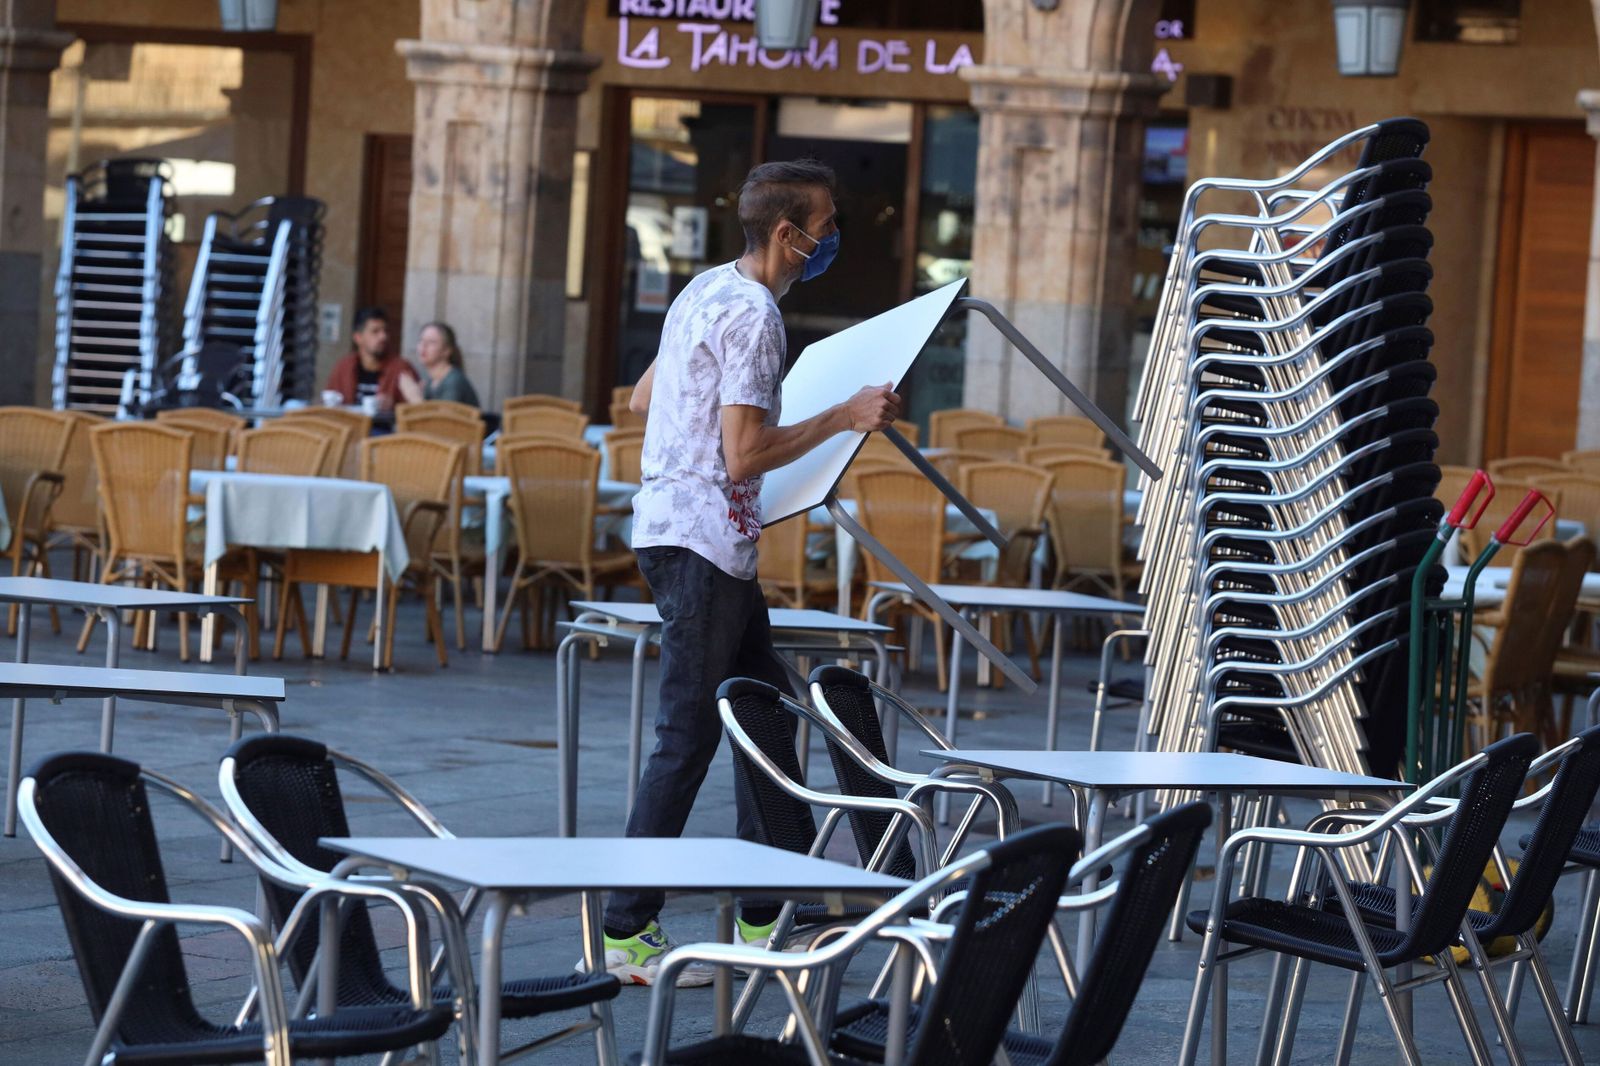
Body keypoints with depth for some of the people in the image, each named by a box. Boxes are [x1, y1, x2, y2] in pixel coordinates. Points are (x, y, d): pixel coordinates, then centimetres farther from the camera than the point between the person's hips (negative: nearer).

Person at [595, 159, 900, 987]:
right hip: (702, 539, -11)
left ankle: (762, 917, 18)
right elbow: (746, 456, -21)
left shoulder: (707, 289, 14)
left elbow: (643, 398, 24)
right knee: (688, 737, -6)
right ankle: (627, 934, -3)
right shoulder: (752, 316, -16)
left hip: (676, 527, 11)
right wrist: (843, 417, -15)